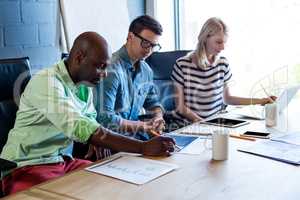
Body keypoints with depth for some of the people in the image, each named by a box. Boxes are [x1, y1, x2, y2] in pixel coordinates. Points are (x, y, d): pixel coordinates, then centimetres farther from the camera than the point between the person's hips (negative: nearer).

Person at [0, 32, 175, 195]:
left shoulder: (85, 85, 5)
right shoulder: (47, 82, -22)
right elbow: (80, 128, -33)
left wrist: (98, 143, -11)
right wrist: (143, 147, -35)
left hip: (64, 161, 8)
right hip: (27, 167, -7)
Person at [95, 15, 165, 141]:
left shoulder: (146, 70, 8)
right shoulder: (111, 70, -18)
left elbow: (153, 102, 22)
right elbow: (105, 119, -22)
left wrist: (158, 117, -1)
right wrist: (141, 125, -18)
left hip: (135, 136, 8)